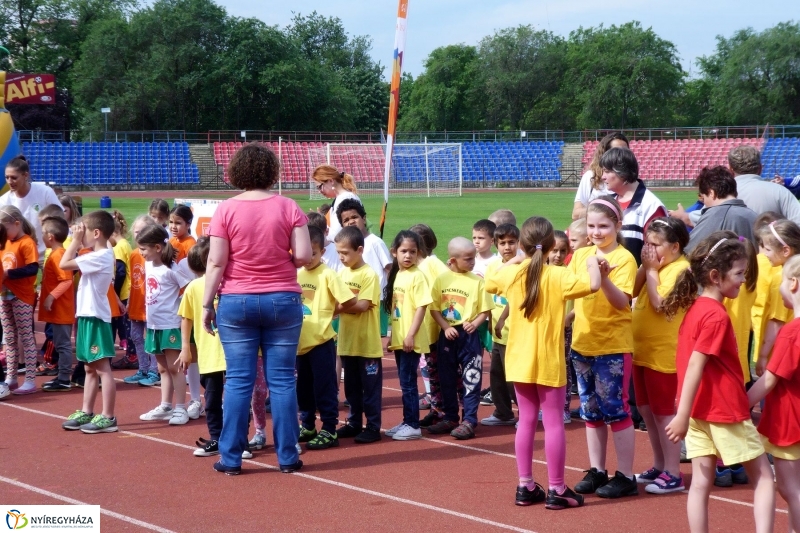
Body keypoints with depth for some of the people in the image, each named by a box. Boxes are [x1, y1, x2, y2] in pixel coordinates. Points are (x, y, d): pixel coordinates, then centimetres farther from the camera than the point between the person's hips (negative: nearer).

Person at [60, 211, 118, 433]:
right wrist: (77, 242, 10)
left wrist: (75, 241, -10)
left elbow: (64, 264, -20)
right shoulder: (97, 256, 12)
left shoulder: (99, 257, -18)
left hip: (96, 317, -10)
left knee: (102, 368, -7)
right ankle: (86, 413, 22)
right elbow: (69, 263, 17)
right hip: (87, 316, 10)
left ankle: (108, 417, -5)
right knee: (90, 368, 15)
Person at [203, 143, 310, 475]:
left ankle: (231, 458, 6)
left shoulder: (226, 210, -5)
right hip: (282, 300, 0)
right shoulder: (288, 208, -3)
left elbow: (216, 262, -7)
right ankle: (287, 456, 8)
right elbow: (303, 256, -7)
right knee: (282, 380, 5)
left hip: (237, 302, 0)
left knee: (238, 381, 3)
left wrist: (207, 304, 1)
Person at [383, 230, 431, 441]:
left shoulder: (416, 276, -12)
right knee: (405, 382, 13)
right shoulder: (396, 275, 11)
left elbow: (422, 307, -16)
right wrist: (392, 335, 15)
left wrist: (410, 335, -18)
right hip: (398, 339, 7)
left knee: (408, 382, -4)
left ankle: (413, 425, 2)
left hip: (411, 340, -7)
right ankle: (406, 422, 21)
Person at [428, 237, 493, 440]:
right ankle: (450, 418, 25)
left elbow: (485, 310, 0)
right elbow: (434, 308, 1)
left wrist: (475, 324, -17)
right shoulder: (442, 279, -1)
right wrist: (446, 327, -11)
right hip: (447, 335, 2)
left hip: (468, 335, -2)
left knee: (471, 378, -2)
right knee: (447, 379, 12)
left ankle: (469, 421, 3)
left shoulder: (476, 281, -4)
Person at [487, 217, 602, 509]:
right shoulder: (557, 276, -16)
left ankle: (525, 486, 17)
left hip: (519, 360, 5)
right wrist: (592, 263, -10)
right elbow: (592, 285, -29)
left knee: (527, 421, 13)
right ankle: (556, 490, 5)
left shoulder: (510, 274, -1)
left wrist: (512, 262, 25)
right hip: (548, 361, -5)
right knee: (553, 423, 2)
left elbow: (488, 282, 20)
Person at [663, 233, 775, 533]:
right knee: (763, 475, 4)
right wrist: (683, 415, -23)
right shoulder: (717, 316, -18)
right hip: (725, 410, -8)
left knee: (701, 482, 6)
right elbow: (695, 366, -22)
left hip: (700, 409, 8)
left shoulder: (695, 308, 8)